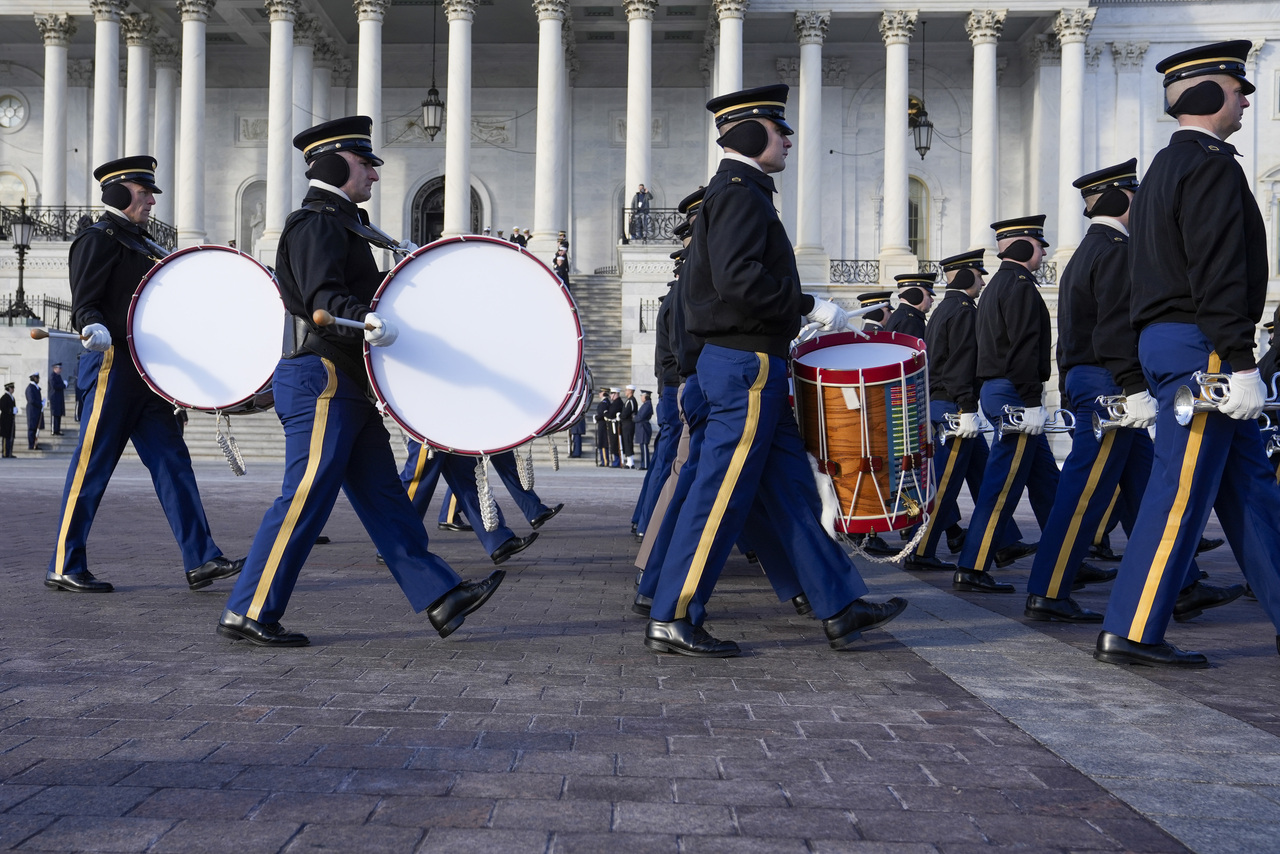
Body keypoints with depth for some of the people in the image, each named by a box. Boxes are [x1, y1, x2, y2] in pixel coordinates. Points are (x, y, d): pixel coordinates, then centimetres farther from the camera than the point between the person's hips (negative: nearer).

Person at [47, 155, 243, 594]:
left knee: (172, 462, 3)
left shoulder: (141, 242, 21)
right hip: (113, 368, -9)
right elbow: (84, 304, -14)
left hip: (146, 373, 9)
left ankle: (201, 560, 3)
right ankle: (64, 567, 7)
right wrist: (96, 329, -34)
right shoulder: (98, 238, -6)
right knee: (91, 468, -2)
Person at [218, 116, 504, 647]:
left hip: (347, 387, 11)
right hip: (322, 380, -11)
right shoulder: (316, 223, -11)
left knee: (384, 499, 8)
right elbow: (324, 298, -25)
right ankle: (247, 614, 2)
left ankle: (440, 598, 9)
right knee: (305, 501, -7)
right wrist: (367, 321, -42)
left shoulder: (342, 224, 22)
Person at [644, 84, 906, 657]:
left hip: (747, 364, 11)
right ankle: (672, 620, 3)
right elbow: (739, 280, -25)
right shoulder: (740, 193, -12)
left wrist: (788, 323, 20)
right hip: (748, 366, -11)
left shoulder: (735, 193, 20)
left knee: (793, 490, 11)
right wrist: (809, 307, -16)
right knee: (721, 496, -5)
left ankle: (840, 609, 17)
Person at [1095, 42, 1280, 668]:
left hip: (1165, 341, 10)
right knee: (1182, 491, -8)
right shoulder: (1210, 162, -10)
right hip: (1201, 344, -10)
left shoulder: (1164, 169, 21)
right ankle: (1130, 633, -5)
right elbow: (1219, 275, -20)